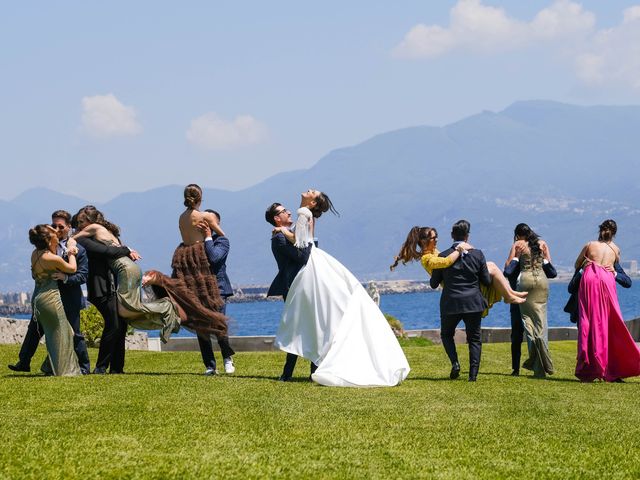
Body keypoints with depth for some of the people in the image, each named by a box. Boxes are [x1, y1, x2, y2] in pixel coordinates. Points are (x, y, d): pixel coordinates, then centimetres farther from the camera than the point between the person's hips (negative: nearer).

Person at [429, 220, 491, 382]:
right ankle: (473, 374, 2)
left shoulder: (443, 256, -7)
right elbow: (487, 281, 0)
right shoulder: (477, 254, -5)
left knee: (446, 334, 21)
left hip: (450, 304, -1)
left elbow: (434, 283, 2)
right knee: (474, 339, 12)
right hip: (473, 304, 1)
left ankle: (455, 363, -1)